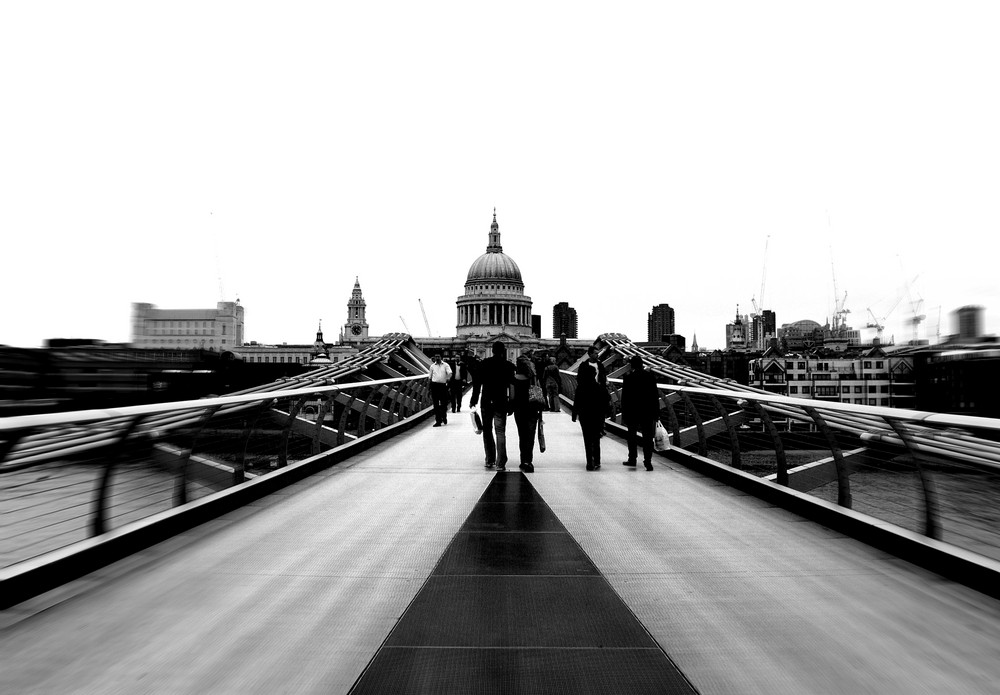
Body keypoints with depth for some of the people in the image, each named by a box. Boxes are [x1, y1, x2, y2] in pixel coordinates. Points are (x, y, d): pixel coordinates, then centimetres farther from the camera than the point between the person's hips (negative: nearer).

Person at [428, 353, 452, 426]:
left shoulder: (445, 365, 6)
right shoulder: (432, 366, 10)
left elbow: (450, 372, -7)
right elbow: (430, 377, 15)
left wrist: (448, 378, -26)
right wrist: (430, 389, 12)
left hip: (443, 385, -1)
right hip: (435, 385, 1)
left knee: (444, 403, 6)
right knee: (436, 404, -2)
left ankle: (444, 417, 31)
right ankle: (438, 421, 1)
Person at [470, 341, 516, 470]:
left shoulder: (483, 364, 2)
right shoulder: (508, 365, -1)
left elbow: (476, 383, 0)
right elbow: (512, 386, -5)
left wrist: (473, 400, 6)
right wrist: (511, 405, -1)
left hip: (486, 402, 1)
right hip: (501, 403, -1)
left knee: (487, 431, 14)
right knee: (500, 432, 1)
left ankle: (490, 461, 18)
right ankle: (500, 463, -5)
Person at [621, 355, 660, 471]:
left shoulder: (628, 378, -9)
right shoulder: (651, 376, -2)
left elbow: (624, 397, -7)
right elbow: (656, 395, 1)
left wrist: (624, 414, 0)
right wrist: (656, 413, 6)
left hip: (632, 413, -1)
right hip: (648, 412, 2)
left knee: (632, 437, 14)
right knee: (647, 437, 4)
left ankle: (632, 459, 23)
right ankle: (648, 462, 0)